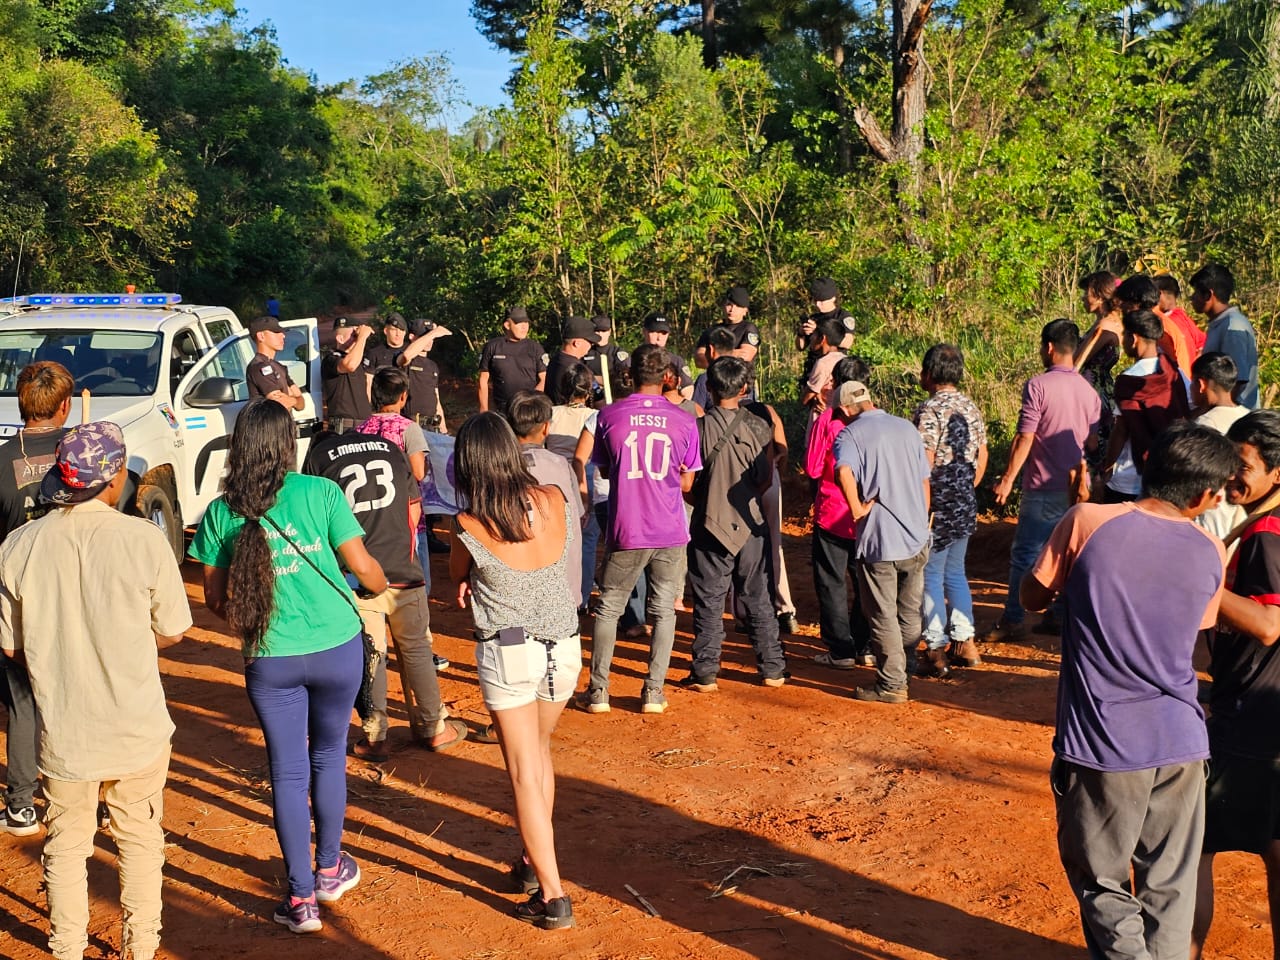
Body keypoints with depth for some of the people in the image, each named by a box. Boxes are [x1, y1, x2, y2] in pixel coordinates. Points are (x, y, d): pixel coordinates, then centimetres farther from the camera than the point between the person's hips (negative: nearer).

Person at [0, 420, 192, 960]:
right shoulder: (143, 540, -15)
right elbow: (172, 632, -5)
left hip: (61, 728, 1)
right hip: (136, 727, -1)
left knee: (66, 844, 18)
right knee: (139, 839, 17)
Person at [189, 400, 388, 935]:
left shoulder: (220, 512, -1)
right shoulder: (320, 493, -7)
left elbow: (215, 599, 5)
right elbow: (363, 568, -6)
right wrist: (383, 588, 16)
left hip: (269, 659, 1)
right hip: (336, 648, 0)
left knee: (287, 771, 10)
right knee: (328, 756, 19)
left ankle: (302, 899, 13)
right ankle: (329, 870, 33)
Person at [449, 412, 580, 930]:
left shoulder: (470, 526, -15)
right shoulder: (553, 500, -6)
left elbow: (458, 573, 6)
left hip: (507, 652, -4)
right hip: (563, 647, 4)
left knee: (525, 773, 4)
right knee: (539, 751, 25)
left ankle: (553, 896, 4)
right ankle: (535, 861, 35)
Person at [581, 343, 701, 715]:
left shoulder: (609, 416, -4)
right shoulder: (684, 421, -2)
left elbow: (604, 470, 9)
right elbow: (686, 483, 6)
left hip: (625, 531, -1)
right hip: (670, 532, 1)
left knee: (608, 608, 12)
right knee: (663, 611, 12)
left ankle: (598, 691, 13)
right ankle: (654, 691, 12)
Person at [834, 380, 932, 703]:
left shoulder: (850, 434, -7)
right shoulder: (907, 428, 9)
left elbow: (844, 472, -30)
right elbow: (925, 482, 14)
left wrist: (858, 509, -17)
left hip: (879, 541, -5)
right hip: (917, 538, 5)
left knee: (883, 616, 5)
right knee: (910, 613, 18)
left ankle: (892, 685, 9)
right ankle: (906, 670, 29)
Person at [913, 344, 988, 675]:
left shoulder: (929, 411, -16)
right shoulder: (971, 408, 8)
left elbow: (925, 464, -19)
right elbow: (982, 456, 14)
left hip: (937, 506, -7)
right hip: (965, 506, 7)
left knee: (931, 576, 1)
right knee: (955, 572, 18)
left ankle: (936, 652, 4)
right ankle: (965, 643, 21)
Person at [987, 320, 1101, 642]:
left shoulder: (1038, 386, -13)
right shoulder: (1089, 391, 5)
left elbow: (1024, 439, -14)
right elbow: (1092, 443, 9)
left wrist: (1008, 478, -7)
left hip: (1043, 488, -6)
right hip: (1076, 487, 6)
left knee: (1024, 555, 1)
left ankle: (1013, 621, 4)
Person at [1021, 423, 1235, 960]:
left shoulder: (1087, 522, -11)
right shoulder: (1210, 553, -1)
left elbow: (1032, 598, 1)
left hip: (1101, 745, -3)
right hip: (1180, 743, 3)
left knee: (1102, 884, 11)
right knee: (1170, 889, 16)